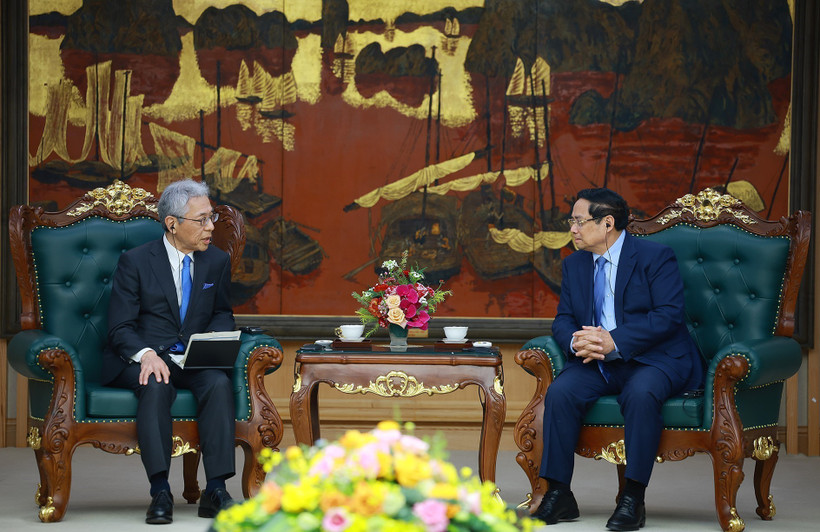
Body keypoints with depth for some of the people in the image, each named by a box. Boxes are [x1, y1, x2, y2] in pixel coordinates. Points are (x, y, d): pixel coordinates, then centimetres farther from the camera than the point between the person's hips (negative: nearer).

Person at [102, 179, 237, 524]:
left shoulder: (217, 261, 9)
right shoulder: (135, 261, -2)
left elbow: (222, 313, 21)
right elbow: (120, 327, -5)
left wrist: (215, 336, -5)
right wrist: (146, 354, -27)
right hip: (143, 359, -3)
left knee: (219, 383, -30)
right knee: (156, 387, -36)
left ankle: (215, 490, -31)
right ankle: (160, 493, -36)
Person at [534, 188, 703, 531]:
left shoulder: (655, 257, -5)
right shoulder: (574, 265, 14)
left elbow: (669, 315, -16)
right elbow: (563, 319, 12)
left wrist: (614, 341, -25)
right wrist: (576, 341, -15)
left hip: (653, 359, -5)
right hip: (597, 362, 5)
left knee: (641, 394, -37)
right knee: (559, 392, -24)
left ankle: (633, 499, -29)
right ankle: (558, 496, -18)